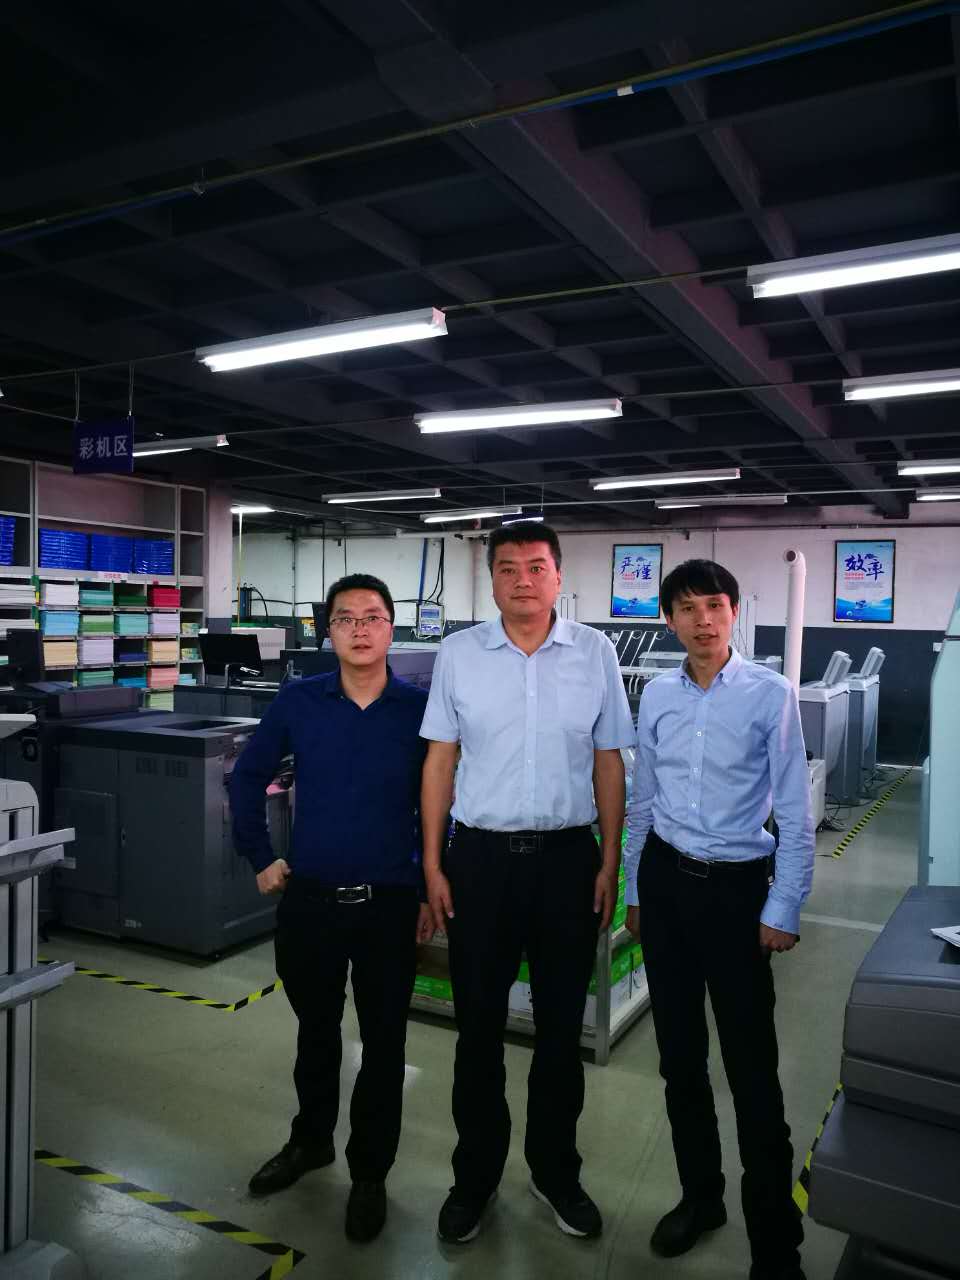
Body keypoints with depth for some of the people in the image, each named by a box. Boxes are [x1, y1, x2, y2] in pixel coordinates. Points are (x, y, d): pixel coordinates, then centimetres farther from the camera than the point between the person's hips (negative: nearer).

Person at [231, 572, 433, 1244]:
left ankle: (370, 1173, 32)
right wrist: (261, 859, 7)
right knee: (316, 1030, 21)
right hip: (309, 900, 2)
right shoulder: (298, 702, -4)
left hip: (390, 905, -2)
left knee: (384, 1043, 11)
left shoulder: (423, 708, -8)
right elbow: (248, 777, 9)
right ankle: (310, 1139, 46)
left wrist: (432, 892, 1)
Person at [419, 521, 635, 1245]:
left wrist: (610, 864, 1)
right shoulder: (459, 654, -1)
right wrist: (432, 865, -1)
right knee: (479, 1026, 12)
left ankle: (556, 1170, 36)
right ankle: (476, 1175, 32)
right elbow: (440, 761, 2)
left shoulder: (596, 653, -1)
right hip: (481, 857, 0)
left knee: (561, 1026, 14)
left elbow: (609, 763, 3)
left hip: (568, 858, 0)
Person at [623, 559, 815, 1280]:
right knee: (679, 1051, 16)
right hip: (666, 878, 5)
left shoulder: (770, 695, -10)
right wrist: (635, 889, 14)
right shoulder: (658, 695, 3)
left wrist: (783, 910, -8)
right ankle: (700, 1195, 36)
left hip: (736, 887, -4)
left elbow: (795, 814, -8)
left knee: (751, 1065, 0)